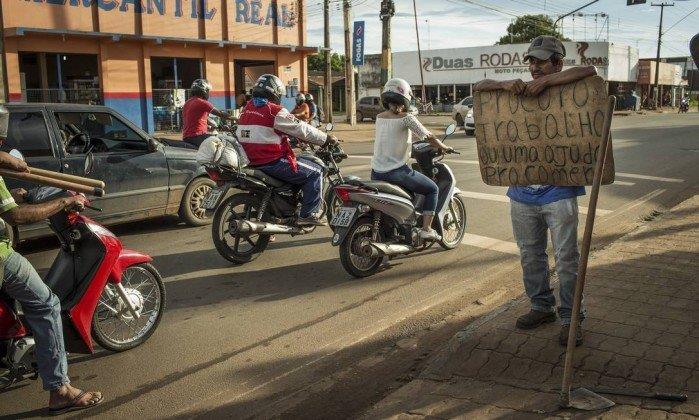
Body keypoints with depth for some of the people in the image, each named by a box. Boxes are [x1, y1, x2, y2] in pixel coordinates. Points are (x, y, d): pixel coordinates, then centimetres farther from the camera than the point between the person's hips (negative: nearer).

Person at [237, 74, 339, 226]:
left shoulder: (247, 109, 12)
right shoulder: (275, 111, -13)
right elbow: (302, 129, -10)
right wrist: (327, 138, 2)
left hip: (254, 161, 9)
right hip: (273, 162, -9)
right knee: (315, 172, 0)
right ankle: (308, 215, -4)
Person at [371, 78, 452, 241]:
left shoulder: (379, 117, 8)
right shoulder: (405, 118, -10)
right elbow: (429, 137, -5)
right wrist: (444, 147, 12)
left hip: (376, 173, 7)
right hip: (396, 172, -6)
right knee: (432, 189, 10)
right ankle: (426, 229, 3)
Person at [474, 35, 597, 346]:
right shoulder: (519, 93, 11)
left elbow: (590, 70, -21)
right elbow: (478, 87, 6)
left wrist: (545, 81, -22)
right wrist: (505, 84, -13)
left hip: (559, 193, -4)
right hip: (522, 193, 5)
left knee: (566, 257, 2)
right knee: (530, 255, 16)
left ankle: (570, 317, 13)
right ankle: (542, 306, 32)